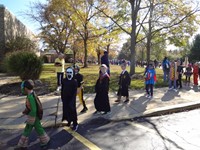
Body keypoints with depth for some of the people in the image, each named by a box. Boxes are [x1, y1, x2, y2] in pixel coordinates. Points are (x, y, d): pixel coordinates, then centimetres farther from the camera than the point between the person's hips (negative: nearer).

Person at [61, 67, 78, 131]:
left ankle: (75, 124, 5)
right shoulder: (64, 80, 2)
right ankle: (69, 121, 31)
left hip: (71, 99, -5)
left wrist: (72, 100, -16)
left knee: (72, 111, -3)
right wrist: (62, 97, 4)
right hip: (65, 98, 5)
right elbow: (62, 90, 9)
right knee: (66, 110, 12)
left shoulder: (74, 81, -10)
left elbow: (75, 92, -11)